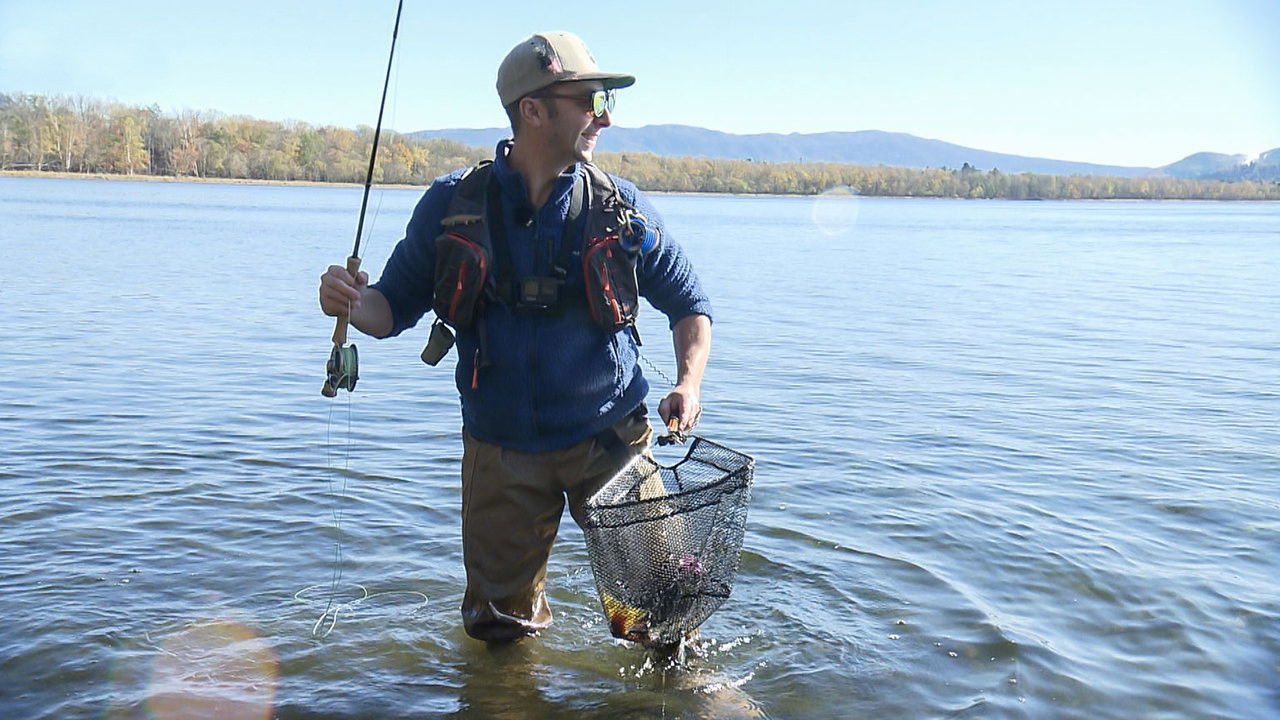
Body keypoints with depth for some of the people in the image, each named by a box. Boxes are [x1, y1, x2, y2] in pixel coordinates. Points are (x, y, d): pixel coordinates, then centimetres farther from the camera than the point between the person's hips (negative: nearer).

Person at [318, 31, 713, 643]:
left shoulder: (620, 208, -3)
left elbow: (689, 305, 6)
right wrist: (352, 303, -19)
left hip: (607, 439, 0)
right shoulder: (453, 205, -3)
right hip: (501, 450, 1)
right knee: (499, 629, 11)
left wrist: (689, 383, -12)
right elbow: (395, 307, 4)